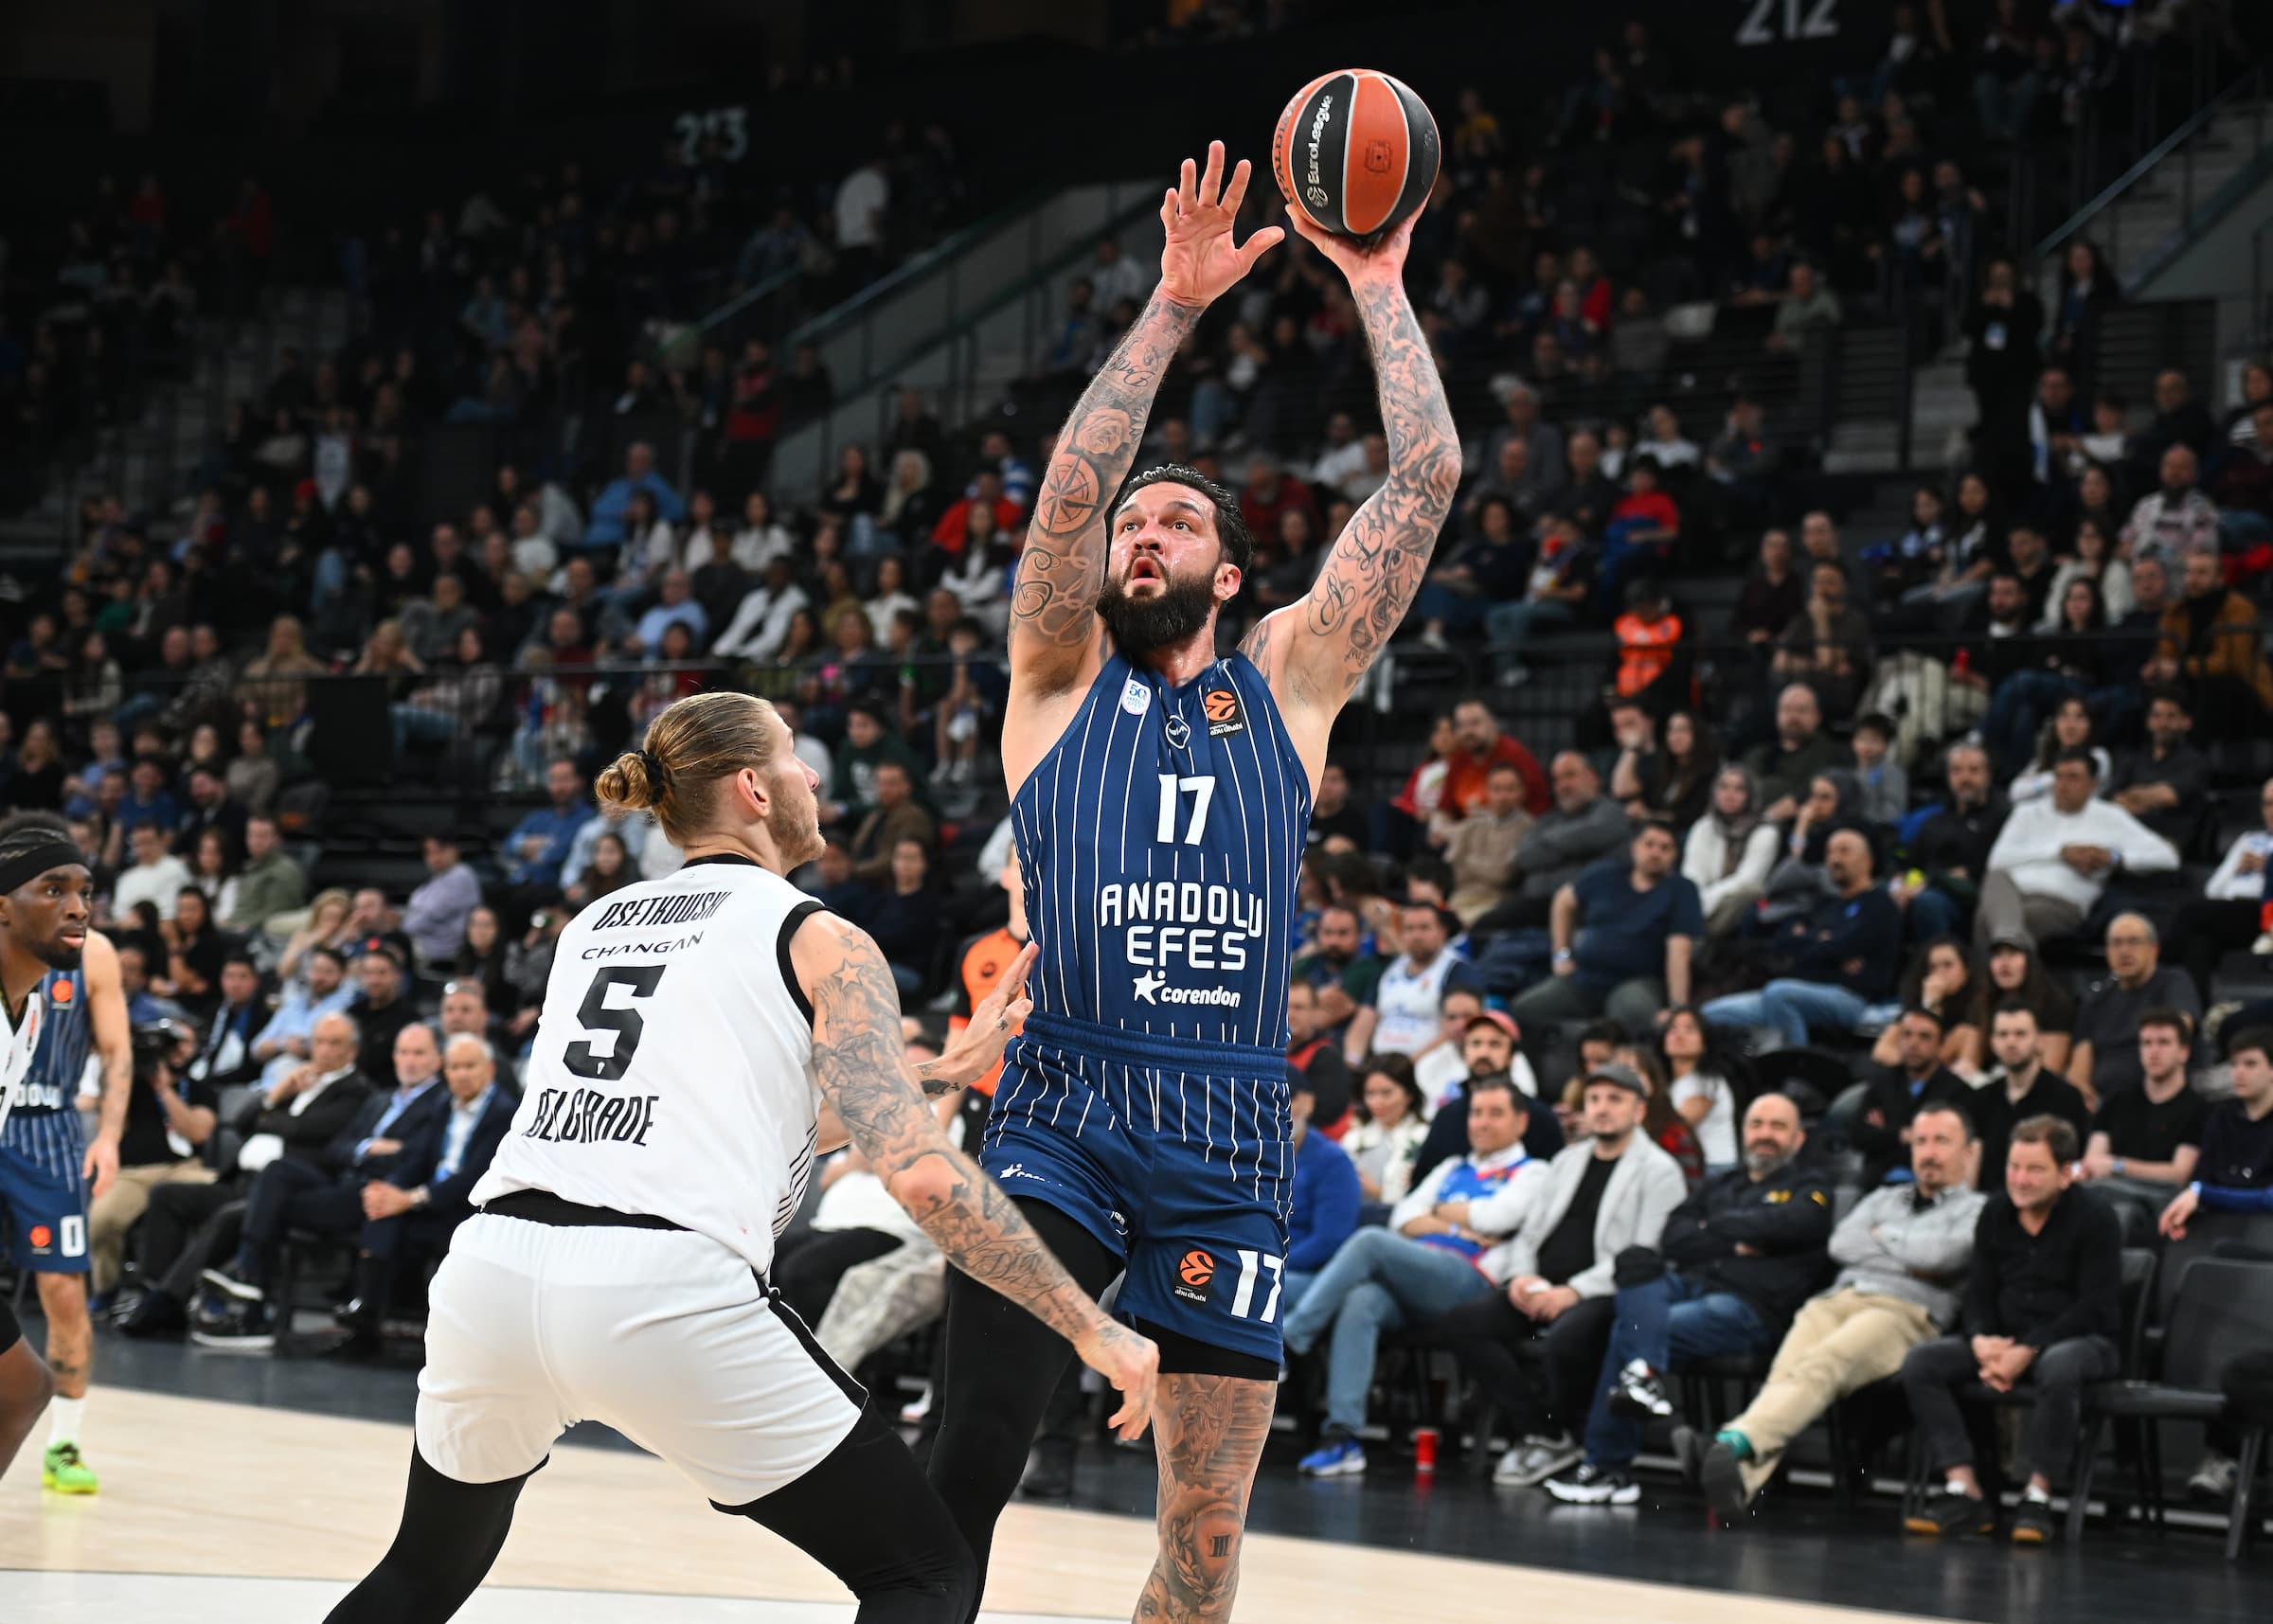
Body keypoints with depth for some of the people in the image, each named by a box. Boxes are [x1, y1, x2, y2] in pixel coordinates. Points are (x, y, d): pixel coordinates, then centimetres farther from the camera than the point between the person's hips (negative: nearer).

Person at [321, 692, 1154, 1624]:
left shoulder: (593, 926, 24)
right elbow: (918, 1172, -6)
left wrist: (946, 1069, 37)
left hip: (491, 1269, 6)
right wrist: (1093, 1330, -2)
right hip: (664, 1298, -6)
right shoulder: (822, 945, 6)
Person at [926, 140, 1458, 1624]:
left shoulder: (1287, 683, 15)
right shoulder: (1061, 681, 11)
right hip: (1065, 1115, -2)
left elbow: (1430, 476, 10)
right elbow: (1071, 487, -5)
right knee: (967, 1471, -18)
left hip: (1232, 1140, 2)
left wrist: (1378, 288, 13)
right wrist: (1174, 304, -9)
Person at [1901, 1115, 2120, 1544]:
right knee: (1920, 1362, -16)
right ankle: (1964, 1492, -23)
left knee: (2059, 1368, -42)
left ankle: (2036, 1495, -33)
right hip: (2005, 1338, 6)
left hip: (2081, 1339, -6)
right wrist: (1982, 1341, -11)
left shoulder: (2094, 1219, -9)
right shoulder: (1996, 1214, 9)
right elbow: (1979, 1292, 12)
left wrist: (2027, 1351, -23)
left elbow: (2096, 1307, -15)